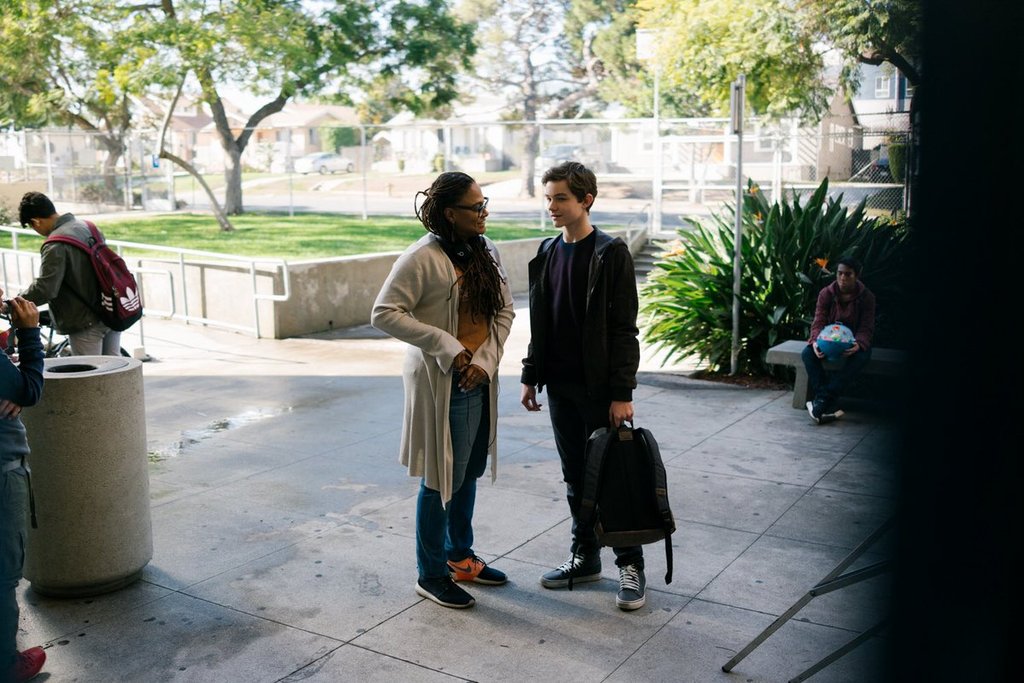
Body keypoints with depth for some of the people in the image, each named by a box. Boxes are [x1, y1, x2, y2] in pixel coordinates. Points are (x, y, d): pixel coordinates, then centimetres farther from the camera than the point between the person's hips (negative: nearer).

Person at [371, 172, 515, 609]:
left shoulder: (485, 251, 6)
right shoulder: (423, 258, -16)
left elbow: (504, 310, 7)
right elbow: (384, 313, -19)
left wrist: (485, 360, -8)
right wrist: (448, 348, -21)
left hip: (479, 380, 7)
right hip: (441, 382, -7)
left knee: (469, 473, 19)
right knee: (441, 479, 3)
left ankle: (460, 556, 37)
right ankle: (431, 575, 19)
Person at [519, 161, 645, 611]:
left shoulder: (610, 254, -11)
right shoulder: (547, 253, 9)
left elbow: (623, 330, -13)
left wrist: (622, 393, -17)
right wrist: (531, 376, 11)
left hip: (599, 386, -6)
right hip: (560, 385, 6)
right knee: (575, 477, 14)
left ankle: (631, 565, 14)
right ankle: (585, 557, 27)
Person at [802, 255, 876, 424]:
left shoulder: (866, 297, -7)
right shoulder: (826, 293, -4)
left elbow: (866, 327, -12)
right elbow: (818, 322, -11)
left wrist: (858, 344, -37)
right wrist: (816, 342, -35)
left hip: (853, 341, -1)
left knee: (861, 356, -37)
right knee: (807, 353, -30)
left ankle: (823, 398, -38)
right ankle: (830, 403, -35)